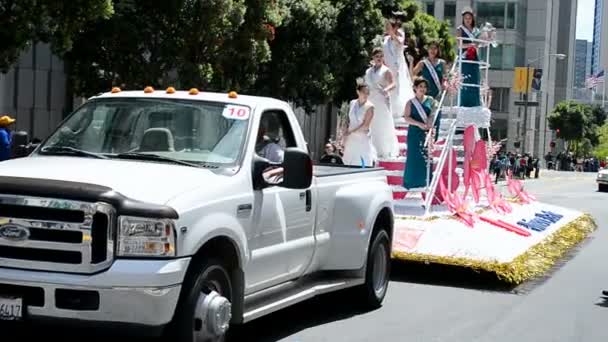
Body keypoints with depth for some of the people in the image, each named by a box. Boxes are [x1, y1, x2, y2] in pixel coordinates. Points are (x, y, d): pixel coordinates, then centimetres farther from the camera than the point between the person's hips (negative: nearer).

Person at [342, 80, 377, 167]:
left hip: (363, 140, -5)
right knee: (348, 164, 4)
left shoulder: (370, 107, -7)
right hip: (351, 140, 5)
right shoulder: (352, 103, 9)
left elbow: (366, 126, -12)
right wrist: (346, 134, 6)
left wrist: (351, 132, -9)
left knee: (363, 165, -6)